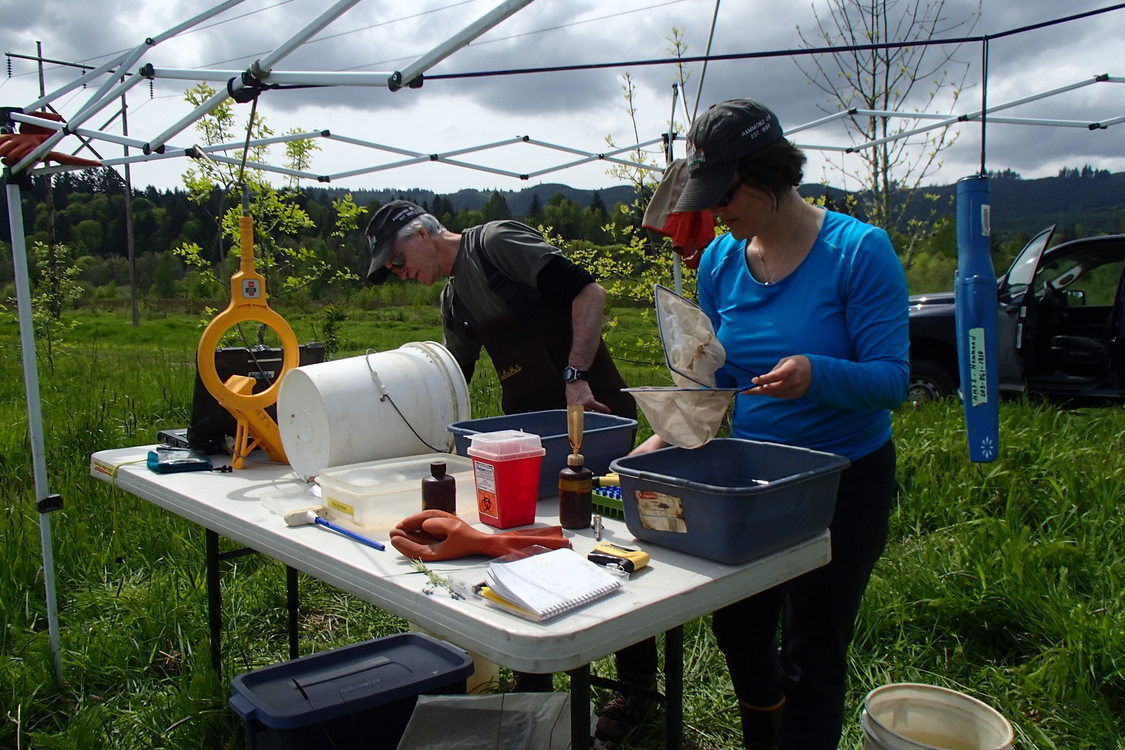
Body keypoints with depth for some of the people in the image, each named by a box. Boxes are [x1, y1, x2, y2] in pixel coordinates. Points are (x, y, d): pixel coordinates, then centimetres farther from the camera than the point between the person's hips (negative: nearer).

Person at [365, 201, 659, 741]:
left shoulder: (497, 242, -11)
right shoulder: (453, 301, 15)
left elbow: (587, 291, -20)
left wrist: (575, 376, -25)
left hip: (592, 411, -9)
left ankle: (638, 688, 15)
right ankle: (532, 680, 29)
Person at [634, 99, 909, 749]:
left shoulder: (860, 250, -17)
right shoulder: (720, 260, -2)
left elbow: (891, 378, -20)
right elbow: (714, 376, 4)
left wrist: (817, 374, -39)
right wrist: (669, 436, -12)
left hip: (843, 481, -5)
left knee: (810, 662, 5)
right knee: (737, 630, 21)